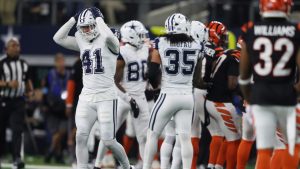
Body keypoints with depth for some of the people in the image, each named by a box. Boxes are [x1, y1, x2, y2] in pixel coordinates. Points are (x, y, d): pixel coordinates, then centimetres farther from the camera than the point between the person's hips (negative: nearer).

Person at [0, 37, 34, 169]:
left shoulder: (24, 65, 10)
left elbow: (28, 79, 23)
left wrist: (30, 91, 5)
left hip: (18, 101, 3)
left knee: (18, 129, -11)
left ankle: (16, 158, -17)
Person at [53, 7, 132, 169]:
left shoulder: (108, 43, -7)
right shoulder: (82, 42, 10)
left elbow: (107, 36, -32)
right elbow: (58, 38, 5)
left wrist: (98, 18, -16)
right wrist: (74, 19, 0)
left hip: (106, 98, -5)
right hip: (86, 98, 5)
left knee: (108, 141, -2)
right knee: (81, 136, -7)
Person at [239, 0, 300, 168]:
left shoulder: (251, 33, 0)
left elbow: (244, 73, 8)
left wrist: (248, 96, 22)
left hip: (260, 96, 2)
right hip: (286, 96, -2)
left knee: (264, 149, 2)